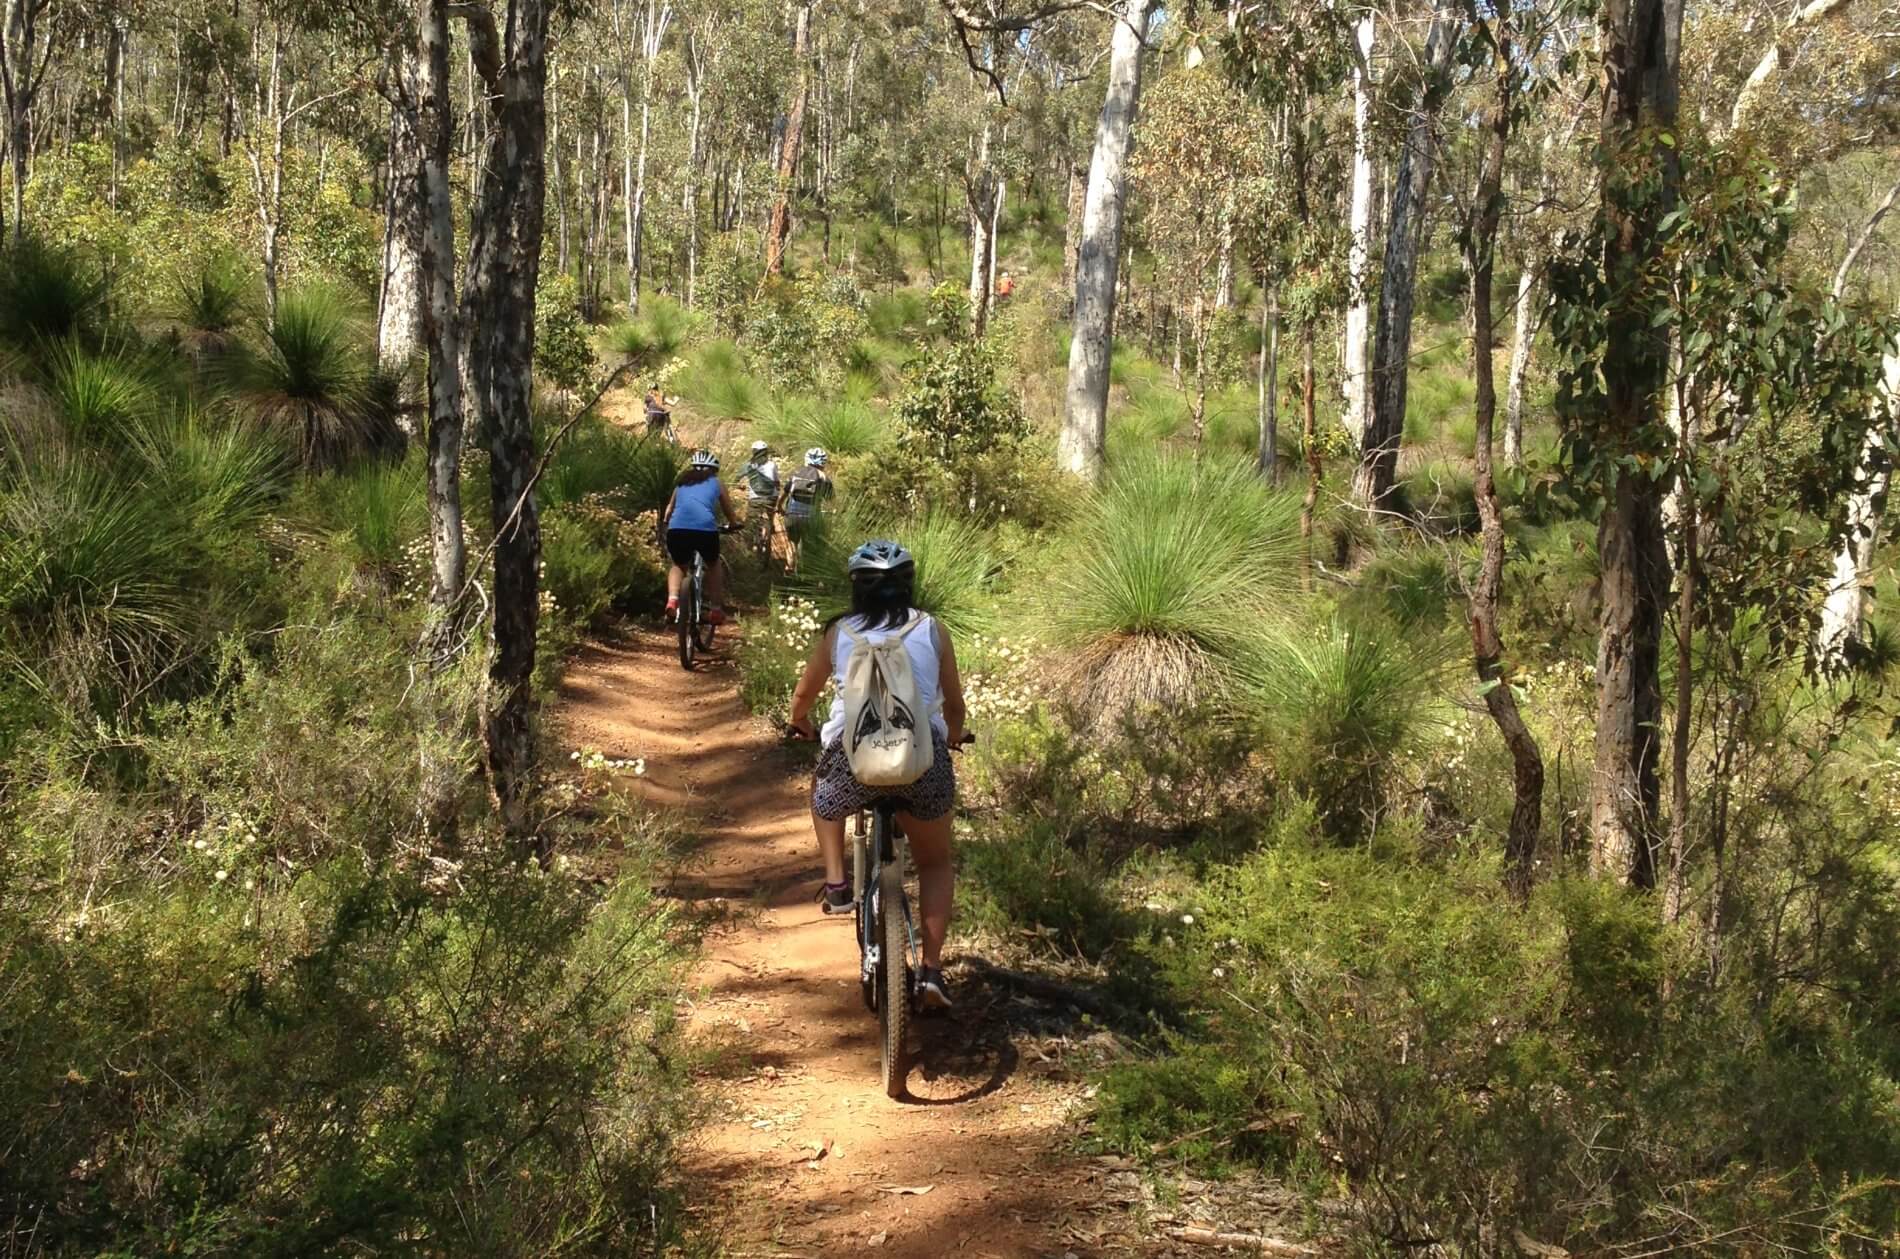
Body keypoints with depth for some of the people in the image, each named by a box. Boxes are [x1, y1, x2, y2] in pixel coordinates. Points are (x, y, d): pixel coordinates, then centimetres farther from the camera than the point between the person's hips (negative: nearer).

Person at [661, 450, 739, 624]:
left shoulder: (682, 482, 28)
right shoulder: (717, 483, 24)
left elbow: (669, 510, 34)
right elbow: (731, 515, 31)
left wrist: (665, 523, 55)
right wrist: (733, 524, 52)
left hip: (677, 529, 2)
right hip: (705, 529, -2)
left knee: (679, 566, 29)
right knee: (714, 565, 28)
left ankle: (672, 600, 4)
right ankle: (715, 610, 25)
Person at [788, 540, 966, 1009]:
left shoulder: (838, 632, 14)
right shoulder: (931, 630, 13)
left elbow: (802, 698, 27)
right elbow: (955, 705, 20)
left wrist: (802, 726, 50)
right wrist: (953, 738, 42)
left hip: (852, 757, 0)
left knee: (823, 795, 38)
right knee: (935, 863, 24)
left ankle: (836, 883, 22)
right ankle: (932, 971, 13)